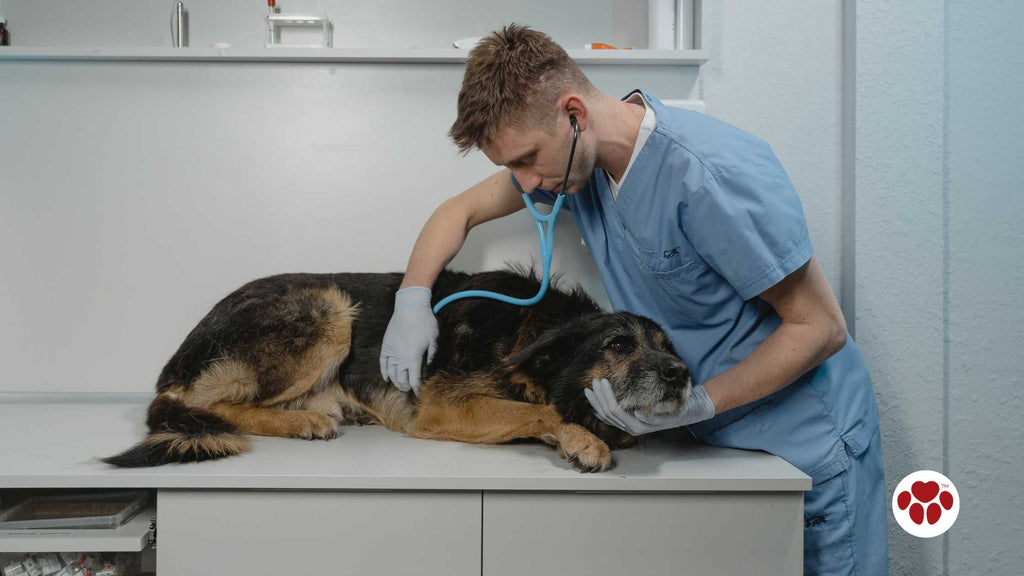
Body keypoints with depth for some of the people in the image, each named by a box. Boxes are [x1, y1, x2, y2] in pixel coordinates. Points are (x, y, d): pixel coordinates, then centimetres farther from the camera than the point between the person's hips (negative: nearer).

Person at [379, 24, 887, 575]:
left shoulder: (709, 175, -30)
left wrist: (694, 404, -27)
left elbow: (821, 327, -22)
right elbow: (461, 209, 8)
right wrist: (412, 299, -7)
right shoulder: (574, 154, -6)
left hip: (806, 443, -6)